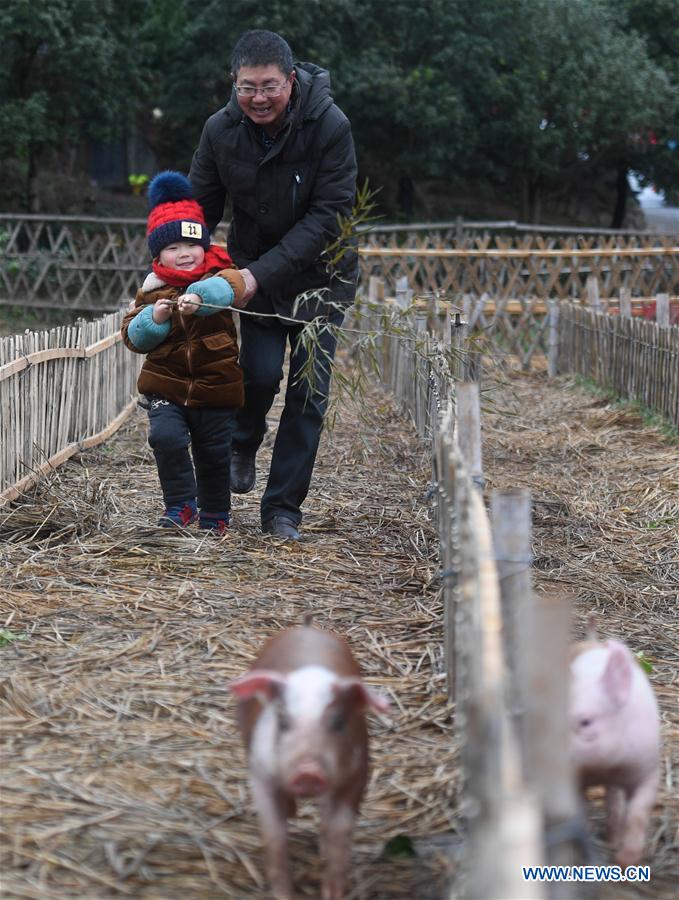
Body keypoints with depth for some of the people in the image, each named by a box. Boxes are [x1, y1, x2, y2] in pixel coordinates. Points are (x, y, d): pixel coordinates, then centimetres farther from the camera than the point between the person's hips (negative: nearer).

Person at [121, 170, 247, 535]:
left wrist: (199, 297, -46)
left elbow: (230, 285, -28)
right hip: (165, 385, 1)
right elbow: (134, 337, 0)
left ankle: (214, 514, 28)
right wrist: (153, 318, -20)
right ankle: (181, 504, -5)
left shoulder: (217, 275, -3)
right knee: (166, 437, -21)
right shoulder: (152, 289, 2)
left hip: (216, 386, -1)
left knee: (214, 452, 8)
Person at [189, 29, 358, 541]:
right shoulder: (221, 130, -13)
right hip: (255, 270, 2)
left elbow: (329, 216, -24)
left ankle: (283, 511, 8)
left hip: (319, 274, -1)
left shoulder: (329, 126, -23)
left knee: (309, 390, -3)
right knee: (261, 372, -14)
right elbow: (200, 209, -4)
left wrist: (261, 273, -30)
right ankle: (243, 445, 21)